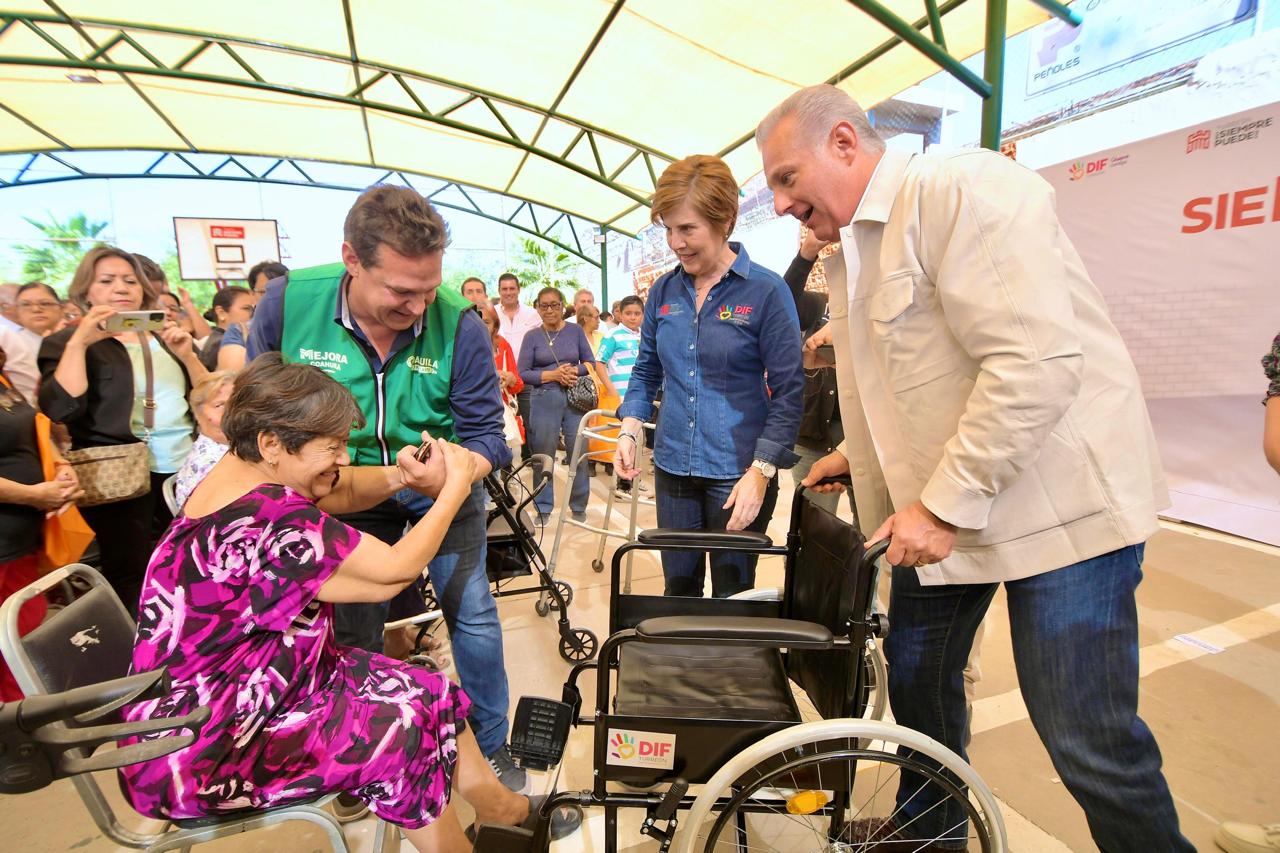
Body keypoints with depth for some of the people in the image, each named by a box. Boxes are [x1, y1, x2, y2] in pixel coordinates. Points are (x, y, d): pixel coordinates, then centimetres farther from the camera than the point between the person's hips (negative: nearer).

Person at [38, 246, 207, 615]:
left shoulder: (167, 337, 16)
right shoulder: (67, 342, 4)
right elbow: (61, 409, -13)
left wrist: (187, 355, -6)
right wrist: (79, 342, -15)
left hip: (184, 469, 4)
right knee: (132, 577, -3)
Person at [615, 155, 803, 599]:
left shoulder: (765, 291, -9)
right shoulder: (663, 291, 4)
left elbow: (789, 391, -10)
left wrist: (760, 472, -16)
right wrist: (629, 430, -2)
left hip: (738, 475, -4)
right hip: (673, 469, 4)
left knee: (732, 598, 11)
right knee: (678, 588, 17)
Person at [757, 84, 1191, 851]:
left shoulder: (962, 187, -15)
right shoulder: (851, 249, 13)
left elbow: (1037, 361, -25)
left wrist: (945, 505, -23)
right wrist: (863, 455, 16)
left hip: (1056, 500, -8)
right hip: (935, 506, 9)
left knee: (1089, 741, -1)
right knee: (915, 677, 18)